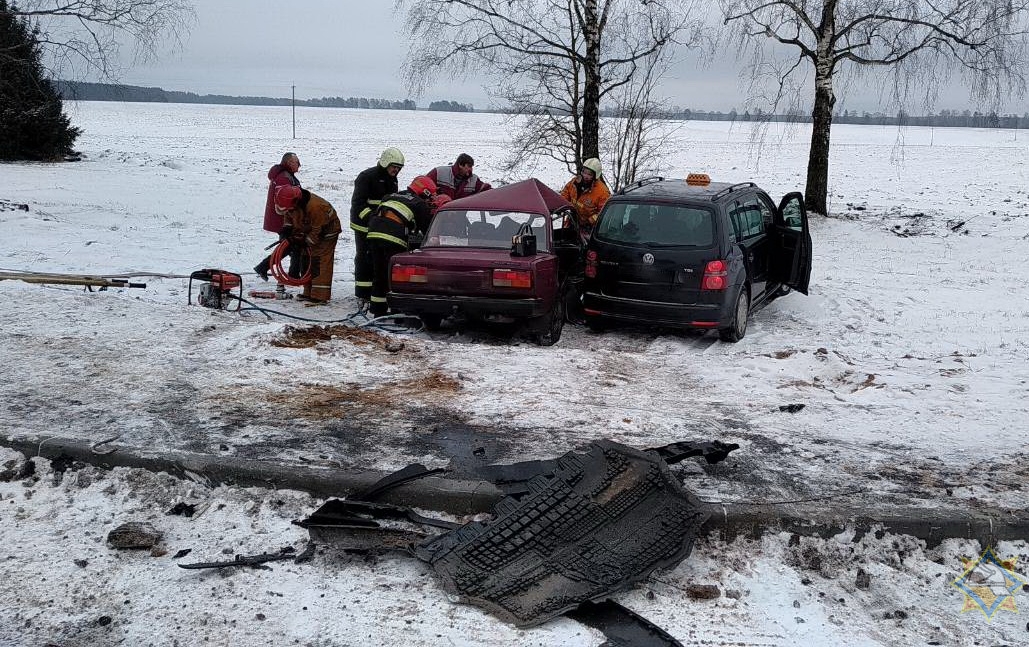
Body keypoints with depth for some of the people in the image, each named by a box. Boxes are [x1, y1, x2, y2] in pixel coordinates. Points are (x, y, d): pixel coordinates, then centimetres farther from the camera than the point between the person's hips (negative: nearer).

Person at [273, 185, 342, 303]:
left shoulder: (315, 207, -39)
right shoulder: (292, 203, -14)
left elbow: (319, 231, -30)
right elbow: (288, 215, 9)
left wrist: (304, 241, -24)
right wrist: (287, 227, -9)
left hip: (327, 231, -9)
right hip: (312, 230, 9)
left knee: (321, 261, -16)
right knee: (310, 260, 12)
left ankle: (320, 296, -18)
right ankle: (309, 292, 21)